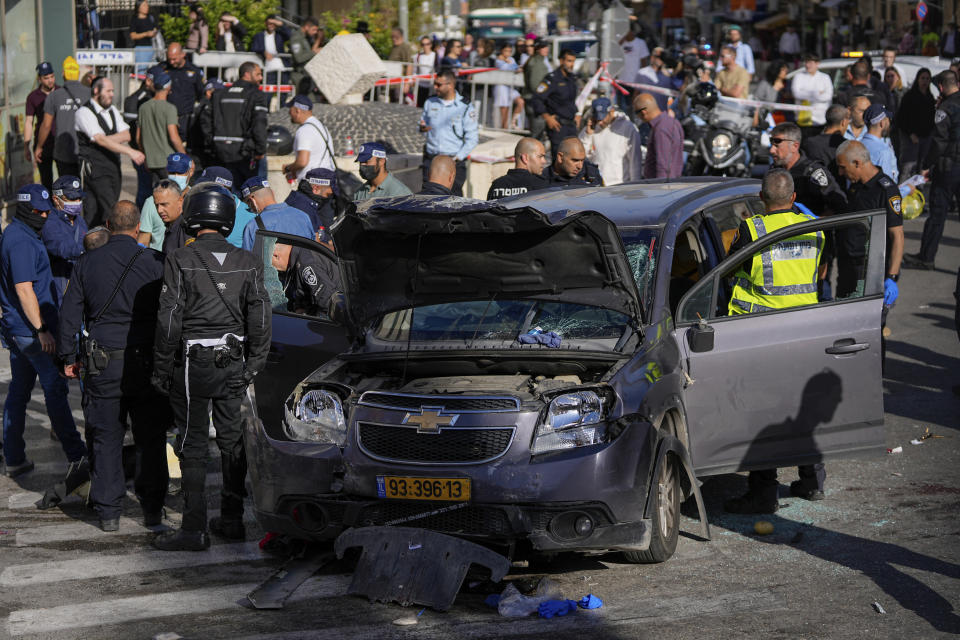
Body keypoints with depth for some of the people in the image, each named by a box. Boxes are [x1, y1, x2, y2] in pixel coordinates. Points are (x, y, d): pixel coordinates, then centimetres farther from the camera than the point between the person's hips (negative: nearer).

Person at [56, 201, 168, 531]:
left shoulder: (87, 264, 1)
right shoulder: (154, 263, -5)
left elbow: (69, 314, 5)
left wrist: (68, 356, 14)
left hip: (101, 364, 1)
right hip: (145, 361, -1)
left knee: (105, 438, 7)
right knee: (150, 436, 8)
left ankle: (108, 512, 8)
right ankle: (152, 508, 10)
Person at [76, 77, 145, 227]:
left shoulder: (113, 110, 16)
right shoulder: (84, 112, -9)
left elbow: (126, 135, 6)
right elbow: (101, 140, -19)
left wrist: (105, 139, -12)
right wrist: (130, 152, -23)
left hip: (113, 165, 7)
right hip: (95, 168, -7)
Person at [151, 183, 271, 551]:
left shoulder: (180, 261, -10)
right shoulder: (247, 263, 2)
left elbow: (169, 320, -11)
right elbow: (260, 318, 3)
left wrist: (161, 369, -3)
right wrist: (254, 365, 11)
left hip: (192, 364, -4)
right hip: (234, 365, 4)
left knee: (192, 445, 0)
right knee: (233, 441, 14)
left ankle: (195, 529, -1)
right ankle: (232, 520, 21)